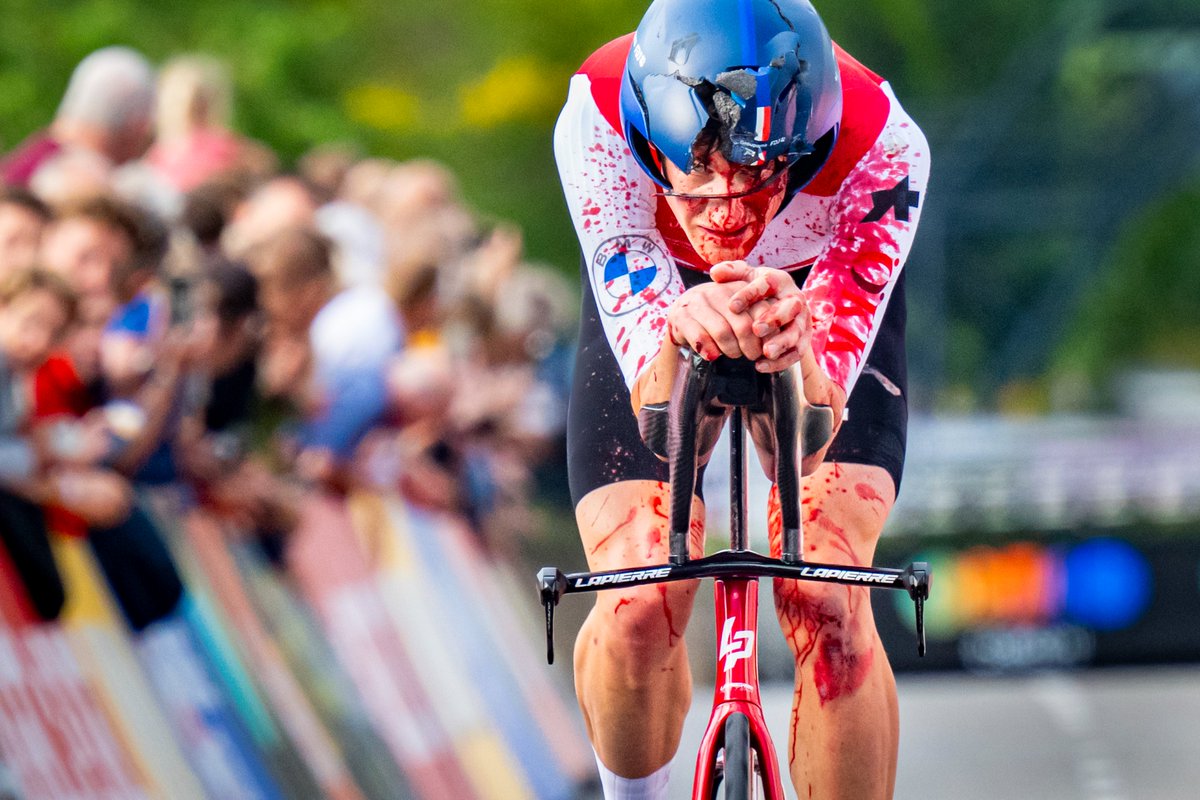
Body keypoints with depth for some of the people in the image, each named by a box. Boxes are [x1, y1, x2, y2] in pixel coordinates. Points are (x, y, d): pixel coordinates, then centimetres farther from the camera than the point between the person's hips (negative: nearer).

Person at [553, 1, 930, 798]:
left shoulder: (883, 151, -39)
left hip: (824, 293, 0)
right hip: (655, 293, 0)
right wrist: (681, 333, -62)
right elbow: (659, 418, -40)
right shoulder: (596, 123, -39)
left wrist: (791, 343, -61)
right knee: (637, 614, -16)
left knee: (827, 605, -22)